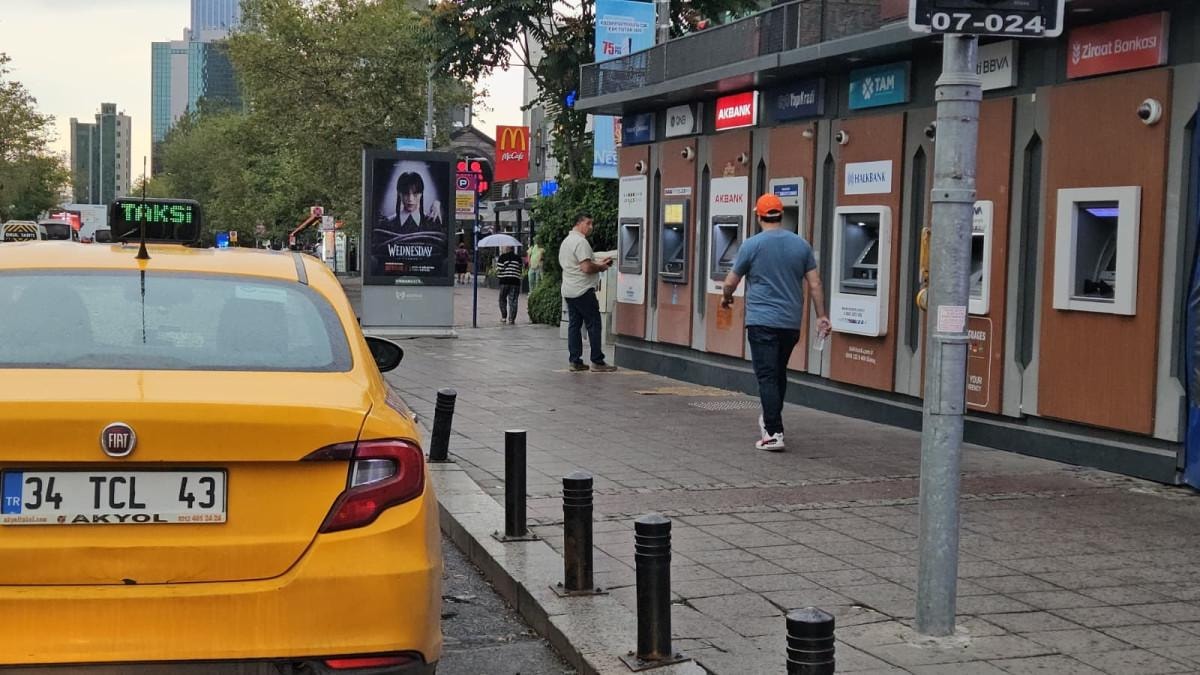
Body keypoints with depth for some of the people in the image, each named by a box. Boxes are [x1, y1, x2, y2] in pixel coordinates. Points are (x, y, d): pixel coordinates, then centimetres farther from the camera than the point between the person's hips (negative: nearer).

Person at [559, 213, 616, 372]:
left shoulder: (566, 241, 17)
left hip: (568, 291, 9)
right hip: (583, 291, -9)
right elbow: (586, 268, -22)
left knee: (574, 325, 10)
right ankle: (597, 362, -2)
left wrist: (598, 263, 16)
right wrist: (601, 267, -5)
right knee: (594, 324, -3)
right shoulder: (581, 242, -15)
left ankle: (575, 361, 9)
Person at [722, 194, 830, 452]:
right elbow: (814, 284, 4)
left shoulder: (752, 245, -6)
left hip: (762, 321, -4)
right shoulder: (801, 245, 5)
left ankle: (773, 433, -13)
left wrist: (726, 298, 24)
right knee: (779, 374, 20)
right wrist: (821, 316, 10)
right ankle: (770, 420, 33)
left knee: (767, 377, -6)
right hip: (791, 323, 5)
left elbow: (731, 281, 3)